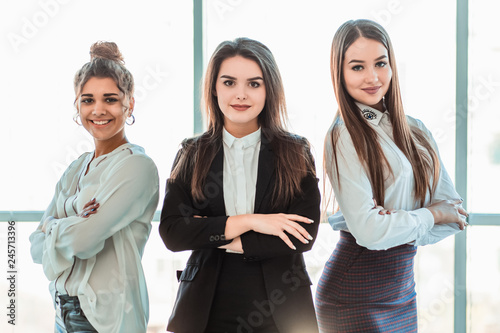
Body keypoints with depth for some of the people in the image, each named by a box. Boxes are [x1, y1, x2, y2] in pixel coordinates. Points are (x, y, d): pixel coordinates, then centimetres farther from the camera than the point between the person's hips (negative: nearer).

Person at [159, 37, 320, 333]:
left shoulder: (296, 153, 0)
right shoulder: (192, 155, 3)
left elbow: (304, 235, -10)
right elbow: (171, 233, -7)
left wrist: (215, 238, -11)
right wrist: (247, 222, -16)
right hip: (207, 309, 1)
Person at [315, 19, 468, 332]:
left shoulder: (415, 131, 6)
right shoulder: (344, 136, -13)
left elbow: (454, 210, 4)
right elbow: (368, 231, -20)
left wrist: (394, 224, -12)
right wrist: (431, 215, -5)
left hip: (403, 289, 6)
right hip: (355, 292, -6)